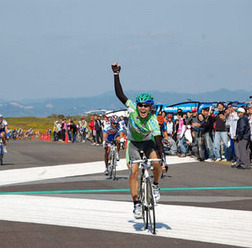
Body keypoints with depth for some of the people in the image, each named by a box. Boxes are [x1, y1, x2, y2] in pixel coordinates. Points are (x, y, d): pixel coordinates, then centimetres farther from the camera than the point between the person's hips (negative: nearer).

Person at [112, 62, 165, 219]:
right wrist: (116, 74, -34)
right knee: (134, 171, -14)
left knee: (157, 163, -28)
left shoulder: (153, 121, -29)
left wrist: (163, 159, -43)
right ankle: (137, 204, -9)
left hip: (148, 142, -1)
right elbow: (120, 94, -28)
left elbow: (159, 142, -33)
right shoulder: (133, 109, -24)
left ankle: (155, 186, 1)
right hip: (133, 143, 1)